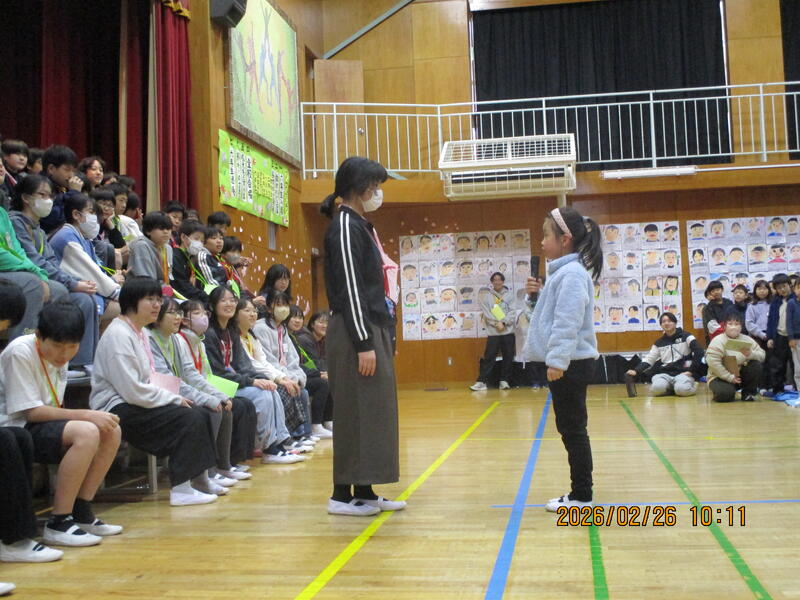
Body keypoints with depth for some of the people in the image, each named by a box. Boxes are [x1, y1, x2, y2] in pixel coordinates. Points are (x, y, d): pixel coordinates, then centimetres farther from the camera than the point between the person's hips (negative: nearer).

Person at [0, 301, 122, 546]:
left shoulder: (59, 355, 6)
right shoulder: (20, 352, -19)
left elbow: (53, 407, 9)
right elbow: (30, 411, -20)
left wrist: (88, 416, -10)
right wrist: (85, 415, -21)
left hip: (44, 425, 9)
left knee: (111, 431, -7)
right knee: (86, 433, -30)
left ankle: (81, 512, 2)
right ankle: (58, 523, -20)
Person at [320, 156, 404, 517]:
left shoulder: (361, 226, 19)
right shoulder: (344, 226, -11)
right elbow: (349, 288, -17)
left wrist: (385, 338, 18)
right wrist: (364, 343, -20)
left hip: (374, 329, 10)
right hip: (354, 334, -10)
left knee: (375, 412, 10)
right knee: (355, 413, -5)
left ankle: (364, 491, 17)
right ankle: (343, 494, 3)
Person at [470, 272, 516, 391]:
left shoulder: (509, 294, 7)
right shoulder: (486, 295, 4)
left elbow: (512, 312, 0)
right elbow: (485, 313, -4)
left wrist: (504, 322, -13)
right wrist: (497, 323, -13)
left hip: (508, 331, 2)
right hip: (493, 332, -2)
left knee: (508, 357, 5)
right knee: (489, 357, -4)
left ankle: (504, 380, 15)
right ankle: (481, 382, -2)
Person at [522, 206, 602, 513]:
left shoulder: (572, 273, -15)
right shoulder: (564, 272, 16)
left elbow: (568, 321, -24)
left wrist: (557, 359, -27)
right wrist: (539, 293, 9)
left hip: (570, 364, -10)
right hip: (566, 362, 10)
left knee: (572, 429, -3)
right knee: (569, 428, 14)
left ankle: (581, 495, 6)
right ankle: (579, 492, 21)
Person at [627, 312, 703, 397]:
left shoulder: (685, 337, 4)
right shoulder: (659, 343, 14)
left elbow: (699, 352, -6)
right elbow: (648, 359, 12)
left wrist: (691, 370, -14)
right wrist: (636, 371, -4)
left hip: (683, 372, -2)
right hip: (665, 373, 3)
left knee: (682, 389, -35)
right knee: (657, 388, -31)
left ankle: (691, 384, 1)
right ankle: (672, 387, 2)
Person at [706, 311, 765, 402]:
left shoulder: (747, 340, 1)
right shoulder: (718, 341, -15)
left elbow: (762, 355, -3)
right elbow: (713, 362, -24)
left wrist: (751, 354, -26)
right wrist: (729, 377, -23)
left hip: (739, 375, 5)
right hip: (721, 377, -5)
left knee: (756, 365, -18)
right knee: (725, 394, -33)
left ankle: (748, 393, 1)